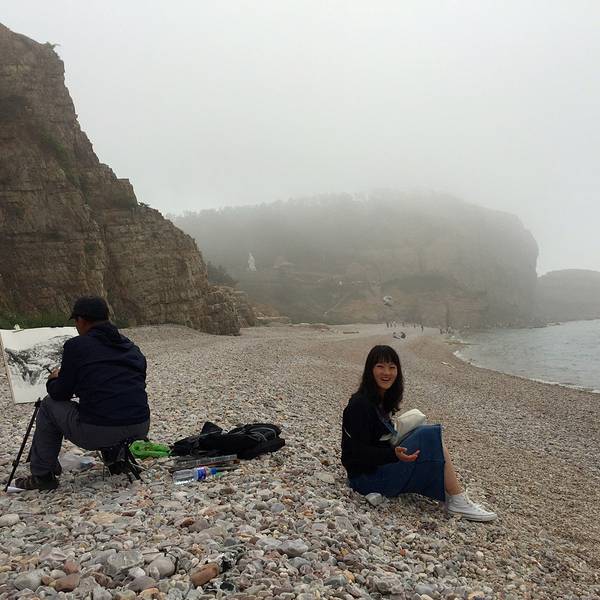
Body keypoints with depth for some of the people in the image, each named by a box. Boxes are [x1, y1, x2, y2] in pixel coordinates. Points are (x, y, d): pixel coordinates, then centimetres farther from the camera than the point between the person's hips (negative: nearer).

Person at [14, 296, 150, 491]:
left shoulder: (76, 345, -1)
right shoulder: (132, 347, 14)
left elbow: (60, 393, 4)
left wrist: (53, 380, 28)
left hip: (97, 433, -6)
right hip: (141, 429, 6)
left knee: (49, 405, 21)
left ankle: (42, 475, 25)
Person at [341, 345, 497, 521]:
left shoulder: (383, 400, 10)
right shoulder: (360, 405, -19)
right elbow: (360, 453, -22)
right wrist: (394, 454, -34)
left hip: (382, 466, 9)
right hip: (366, 477, -9)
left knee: (427, 433, 0)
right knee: (431, 436, -17)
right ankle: (458, 502, -12)